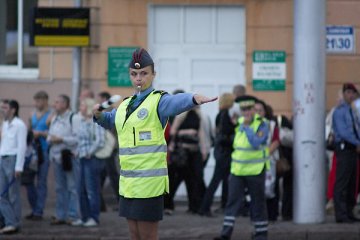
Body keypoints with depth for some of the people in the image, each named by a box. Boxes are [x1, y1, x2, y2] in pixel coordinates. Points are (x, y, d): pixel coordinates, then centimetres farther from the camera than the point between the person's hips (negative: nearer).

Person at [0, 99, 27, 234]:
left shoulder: (19, 125, -10)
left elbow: (22, 147, -14)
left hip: (13, 159, -8)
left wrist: (18, 167, -17)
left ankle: (14, 224, 5)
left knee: (13, 194, -1)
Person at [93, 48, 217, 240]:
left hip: (149, 183, -7)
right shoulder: (125, 105, 15)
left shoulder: (158, 101, -7)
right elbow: (109, 121, 35)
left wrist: (194, 98, -52)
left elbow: (177, 102, -30)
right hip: (127, 181, 7)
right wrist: (98, 114, 13)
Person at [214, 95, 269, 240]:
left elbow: (256, 143, -22)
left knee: (258, 202, 5)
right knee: (232, 202, -2)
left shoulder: (262, 124, -8)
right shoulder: (239, 122, 10)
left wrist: (246, 126, -22)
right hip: (237, 169, 5)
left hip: (255, 170, -5)